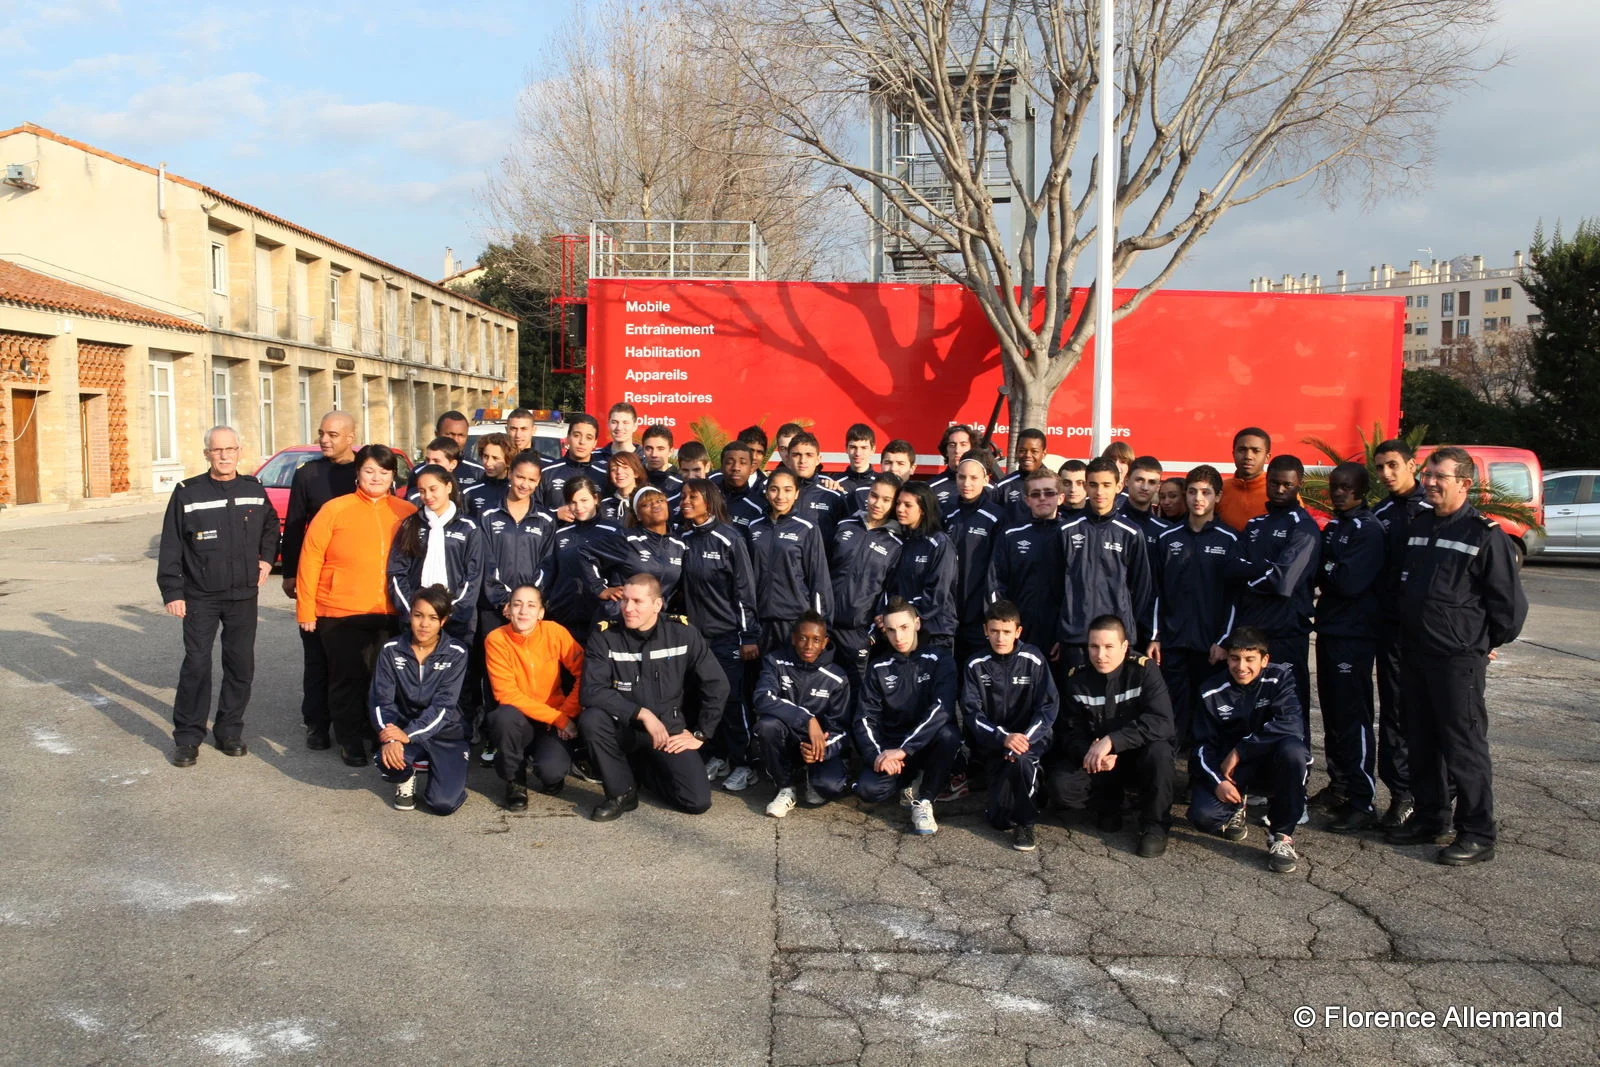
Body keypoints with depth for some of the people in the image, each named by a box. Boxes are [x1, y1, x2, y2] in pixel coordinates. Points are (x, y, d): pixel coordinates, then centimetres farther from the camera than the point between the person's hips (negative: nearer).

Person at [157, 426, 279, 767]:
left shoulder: (254, 490, 5)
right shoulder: (188, 493, -4)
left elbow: (271, 526, 24)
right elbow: (171, 547, -3)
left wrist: (266, 558, 9)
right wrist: (172, 592, -7)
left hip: (244, 596, 3)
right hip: (200, 597, -3)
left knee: (241, 665, 7)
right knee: (196, 665, -4)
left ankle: (229, 730, 20)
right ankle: (187, 737, 7)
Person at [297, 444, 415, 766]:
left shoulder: (407, 512, 5)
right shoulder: (335, 509, -1)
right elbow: (310, 559, -2)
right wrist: (305, 609, -5)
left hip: (393, 615, 2)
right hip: (342, 614, -2)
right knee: (348, 678, 8)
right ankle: (350, 742, 23)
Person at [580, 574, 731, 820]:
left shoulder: (682, 632, -9)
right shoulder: (604, 636, -11)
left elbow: (717, 684, -3)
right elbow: (591, 691, -21)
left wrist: (701, 735, -4)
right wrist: (642, 714, -27)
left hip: (670, 730, 1)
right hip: (623, 727, -1)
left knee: (697, 801, -15)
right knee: (590, 719, -33)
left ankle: (643, 767, 17)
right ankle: (622, 792, -8)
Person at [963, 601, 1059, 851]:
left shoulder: (1033, 660, -5)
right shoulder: (976, 665, -3)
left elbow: (1048, 707, -7)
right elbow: (972, 712, -8)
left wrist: (1025, 739, -23)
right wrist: (1003, 737, -25)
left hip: (1030, 737, -1)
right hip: (992, 744, 1)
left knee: (1020, 759, -38)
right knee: (999, 818, -12)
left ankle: (1025, 822, -12)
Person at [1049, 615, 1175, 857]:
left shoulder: (1144, 670, -16)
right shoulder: (1076, 679, -6)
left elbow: (1161, 722, -29)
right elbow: (1070, 732, -5)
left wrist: (1111, 742, -37)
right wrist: (1089, 752, -29)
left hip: (1138, 757, -2)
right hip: (1093, 762, 2)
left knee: (1159, 751, -36)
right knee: (1062, 787, -25)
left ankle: (1155, 825, -13)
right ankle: (1108, 803, 8)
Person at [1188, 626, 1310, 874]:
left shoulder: (1280, 678, -10)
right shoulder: (1212, 693, -4)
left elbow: (1289, 724, -25)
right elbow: (1203, 743, -3)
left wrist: (1239, 751, -24)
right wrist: (1217, 781, -20)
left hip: (1270, 766, -1)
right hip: (1226, 769, 1)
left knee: (1292, 749, -36)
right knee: (1202, 815, -26)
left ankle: (1282, 835, -19)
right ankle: (1235, 808, 14)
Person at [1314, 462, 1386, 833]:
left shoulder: (1369, 529, -11)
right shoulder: (1333, 526, 15)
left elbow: (1348, 581, -21)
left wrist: (1321, 567, -5)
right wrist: (1326, 572, -6)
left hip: (1355, 637, -8)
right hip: (1329, 631, 8)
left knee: (1353, 718, -6)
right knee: (1332, 715, 14)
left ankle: (1362, 802, -1)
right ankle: (1340, 785, 25)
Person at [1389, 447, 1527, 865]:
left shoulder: (1485, 533, -10)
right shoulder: (1418, 526, 11)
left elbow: (1510, 599, -7)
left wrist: (1491, 643, 2)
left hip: (1459, 658, -7)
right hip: (1414, 653, 7)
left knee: (1464, 746, -3)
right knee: (1421, 743, 14)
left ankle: (1477, 834, 6)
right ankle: (1429, 817, 27)